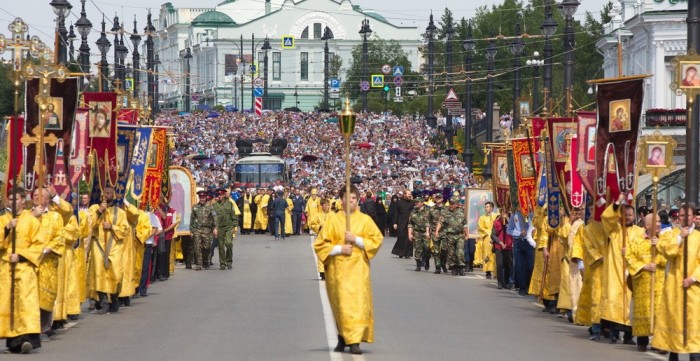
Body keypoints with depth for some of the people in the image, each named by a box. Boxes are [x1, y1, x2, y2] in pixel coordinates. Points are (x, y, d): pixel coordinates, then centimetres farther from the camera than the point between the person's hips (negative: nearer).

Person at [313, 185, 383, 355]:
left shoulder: (365, 220, 7)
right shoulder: (333, 220, 6)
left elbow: (377, 240, 1)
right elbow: (320, 244, 4)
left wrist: (356, 240, -10)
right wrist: (339, 248, -10)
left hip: (358, 267, 0)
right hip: (338, 268, 0)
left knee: (358, 301, -11)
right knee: (342, 303, -1)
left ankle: (355, 342, -12)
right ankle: (343, 338, 16)